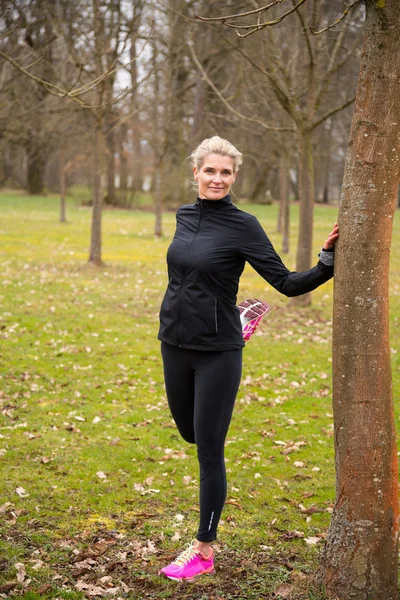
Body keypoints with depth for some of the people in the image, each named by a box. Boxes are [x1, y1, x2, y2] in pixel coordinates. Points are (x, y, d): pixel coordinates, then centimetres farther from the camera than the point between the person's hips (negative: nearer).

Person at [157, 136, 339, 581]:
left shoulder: (242, 226, -13)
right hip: (175, 344, 6)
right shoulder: (184, 216, 3)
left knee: (209, 449, 0)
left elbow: (288, 284, -15)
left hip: (217, 351, -6)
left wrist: (327, 261, -28)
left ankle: (204, 550, 14)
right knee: (188, 431, 22)